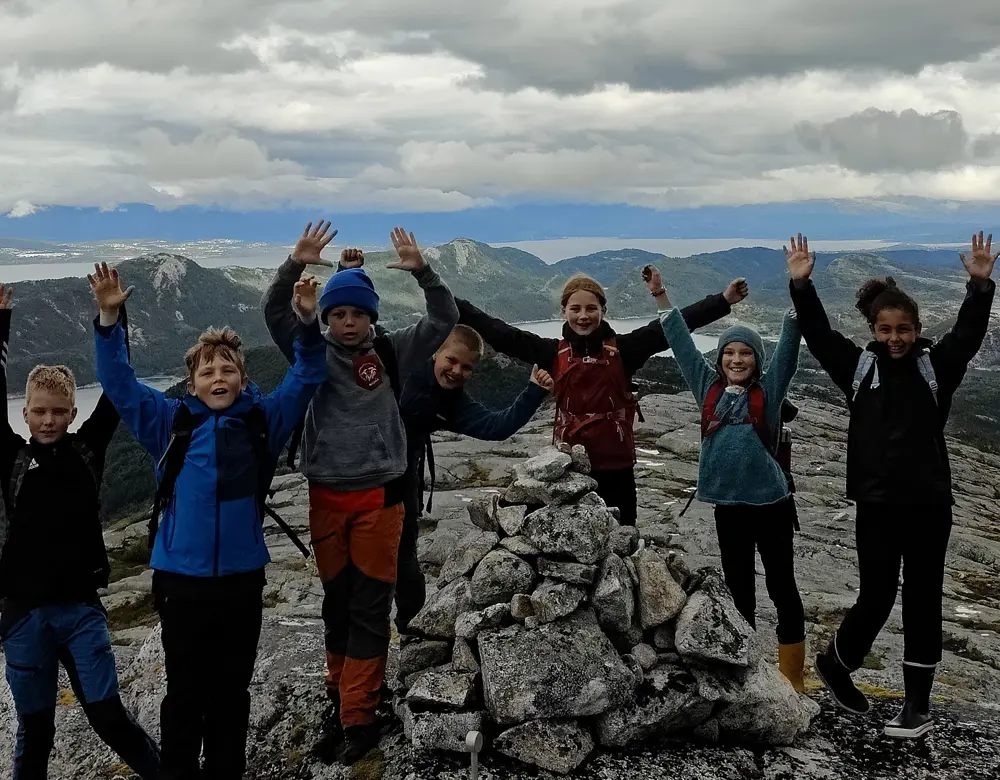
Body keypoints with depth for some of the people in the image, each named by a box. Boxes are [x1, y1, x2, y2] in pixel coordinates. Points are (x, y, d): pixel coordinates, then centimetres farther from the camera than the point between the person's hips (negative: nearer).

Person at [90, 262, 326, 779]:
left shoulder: (263, 420, 1)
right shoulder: (171, 423, 0)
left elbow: (305, 379, 1)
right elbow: (119, 383, -1)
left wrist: (308, 324, -15)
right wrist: (108, 318, -13)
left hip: (242, 576, 1)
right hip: (181, 576, -1)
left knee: (232, 689, 15)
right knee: (184, 691, 11)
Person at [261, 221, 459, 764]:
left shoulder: (391, 352, 1)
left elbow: (444, 320, -5)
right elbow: (274, 313, -7)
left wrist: (422, 271, -20)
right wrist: (295, 265, -22)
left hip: (379, 495, -2)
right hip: (326, 495, 2)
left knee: (369, 607, 1)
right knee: (336, 604, 13)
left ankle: (359, 718, 7)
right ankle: (344, 703, 27)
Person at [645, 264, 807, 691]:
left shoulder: (769, 389, -1)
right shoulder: (709, 388, 5)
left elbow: (788, 346, -10)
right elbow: (681, 342, 8)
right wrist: (660, 295, 6)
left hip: (771, 502, -3)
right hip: (727, 505, 3)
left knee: (782, 588, 6)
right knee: (739, 590, 13)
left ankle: (792, 679, 17)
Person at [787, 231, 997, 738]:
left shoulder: (936, 367, 3)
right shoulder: (858, 367, 2)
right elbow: (817, 333, -5)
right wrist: (801, 285, -17)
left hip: (930, 505, 1)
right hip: (877, 506, -1)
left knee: (922, 602, 6)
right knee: (875, 599, 3)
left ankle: (918, 703, 16)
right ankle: (834, 663, 29)